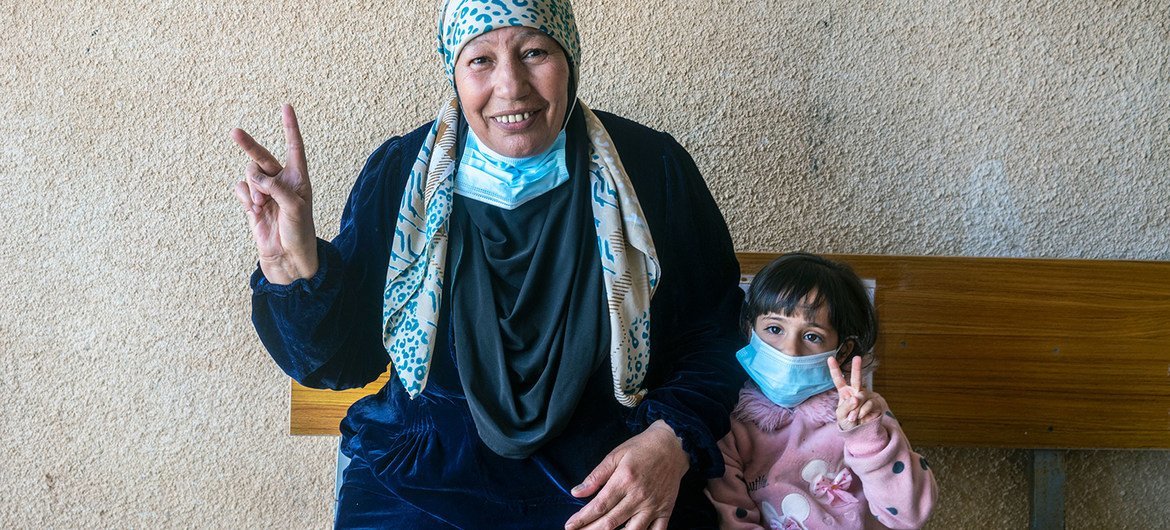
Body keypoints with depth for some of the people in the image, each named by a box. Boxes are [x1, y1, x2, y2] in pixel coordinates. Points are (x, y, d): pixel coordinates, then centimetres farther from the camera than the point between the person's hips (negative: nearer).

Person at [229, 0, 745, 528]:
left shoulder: (654, 169, -4)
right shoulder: (397, 175, -2)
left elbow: (713, 332, 3)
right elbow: (341, 360, 0)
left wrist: (674, 440, -15)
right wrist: (294, 267, -19)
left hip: (605, 478, 0)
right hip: (425, 478, 0)